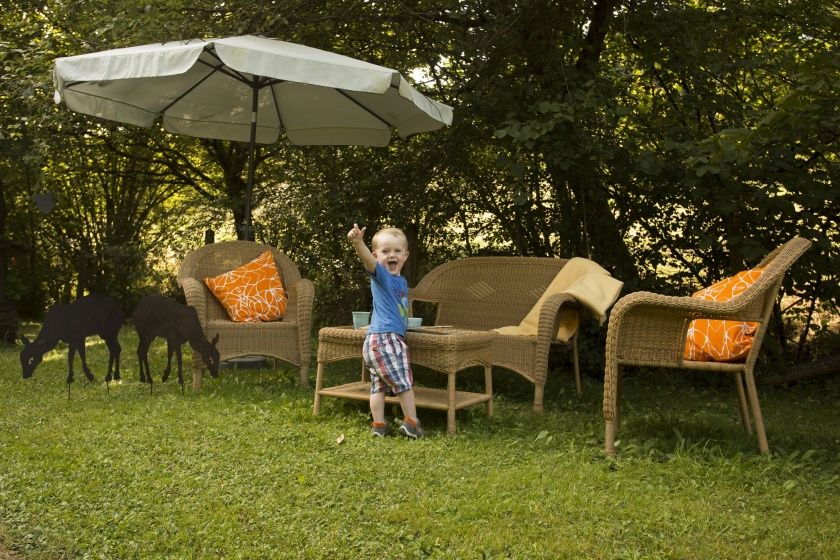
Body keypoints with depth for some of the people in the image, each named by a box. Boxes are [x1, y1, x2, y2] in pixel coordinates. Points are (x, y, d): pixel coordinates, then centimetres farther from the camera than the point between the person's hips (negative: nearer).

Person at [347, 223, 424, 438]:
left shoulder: (401, 281, 15)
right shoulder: (380, 275, -10)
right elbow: (368, 260, -32)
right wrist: (358, 242, -49)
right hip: (385, 338, -8)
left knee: (379, 385, 11)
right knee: (404, 382, 0)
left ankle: (378, 425, 16)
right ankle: (411, 423, 9)